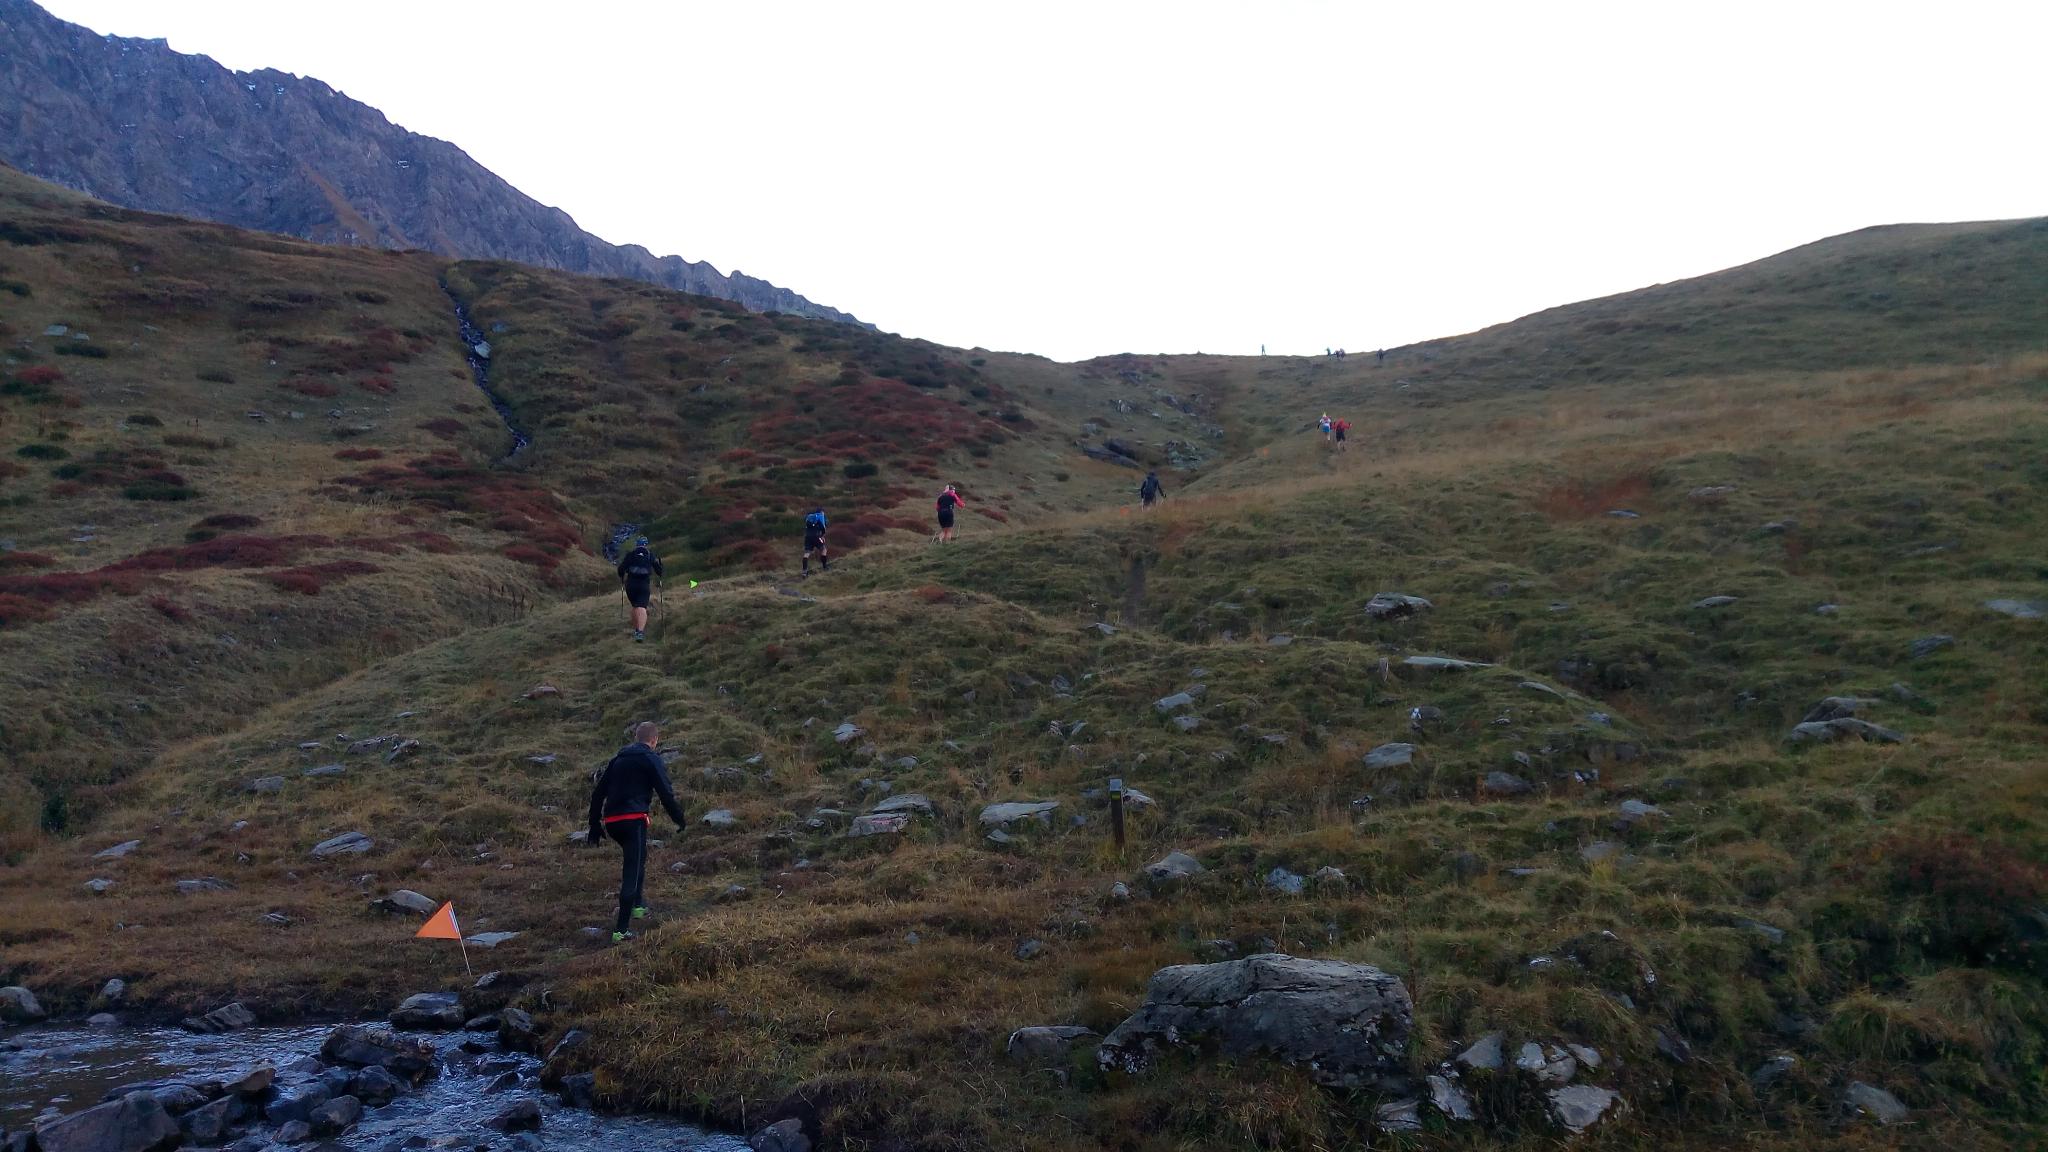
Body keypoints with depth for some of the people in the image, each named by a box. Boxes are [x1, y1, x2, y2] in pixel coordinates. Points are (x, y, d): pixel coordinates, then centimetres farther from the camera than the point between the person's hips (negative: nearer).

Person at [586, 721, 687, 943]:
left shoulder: (619, 759, 19)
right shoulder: (651, 759, 0)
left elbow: (598, 793, 20)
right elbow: (666, 793, -6)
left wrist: (594, 825, 24)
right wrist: (680, 819, 6)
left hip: (611, 821, 7)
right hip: (633, 820, -7)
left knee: (637, 860, 30)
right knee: (631, 873, -5)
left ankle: (638, 906, 34)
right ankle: (621, 930, -8)